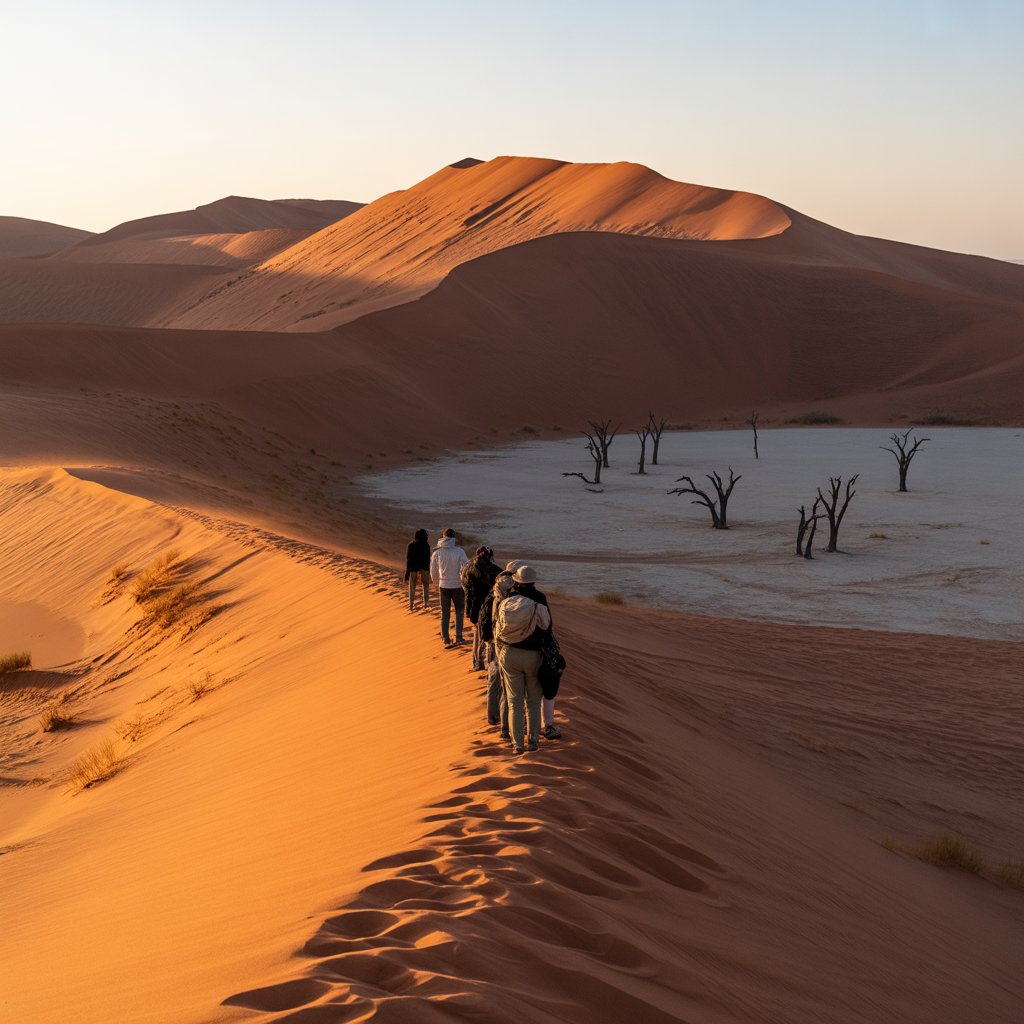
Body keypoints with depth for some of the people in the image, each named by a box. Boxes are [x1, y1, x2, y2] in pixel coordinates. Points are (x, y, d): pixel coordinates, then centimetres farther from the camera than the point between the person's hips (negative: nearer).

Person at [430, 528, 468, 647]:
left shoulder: (437, 552, -3)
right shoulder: (459, 551, -11)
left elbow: (433, 572, 6)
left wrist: (437, 583, 23)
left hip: (443, 586, 2)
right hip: (457, 586, -2)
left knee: (445, 614, 10)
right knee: (459, 611, 15)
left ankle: (446, 640, 10)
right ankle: (458, 637, 8)